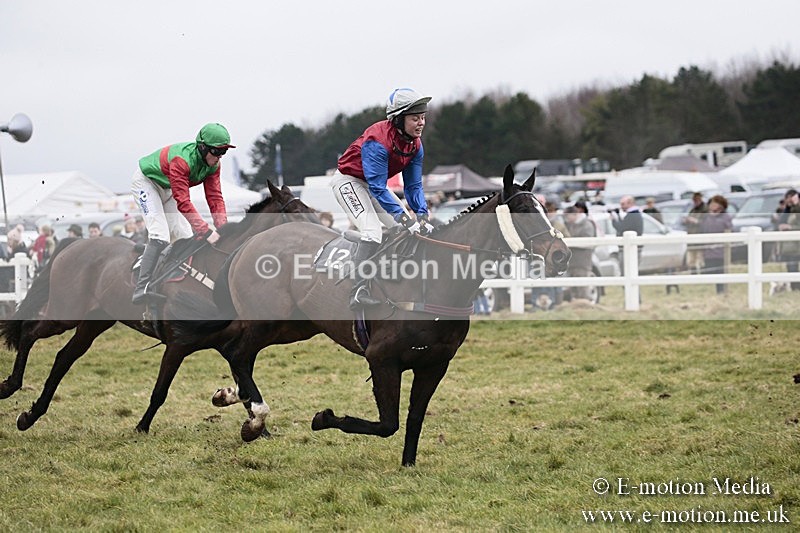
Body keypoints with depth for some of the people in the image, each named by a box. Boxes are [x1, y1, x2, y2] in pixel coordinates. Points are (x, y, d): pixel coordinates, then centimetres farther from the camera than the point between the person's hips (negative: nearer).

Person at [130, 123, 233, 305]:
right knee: (160, 235, -23)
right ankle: (142, 289, -31)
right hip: (146, 182, -9)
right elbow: (183, 202, -43)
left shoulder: (212, 164, -14)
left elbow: (215, 197, -14)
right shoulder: (182, 160, -39)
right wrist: (206, 232, -47)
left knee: (186, 237, 5)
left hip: (167, 189, 9)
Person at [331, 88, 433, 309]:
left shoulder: (415, 144, -8)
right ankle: (359, 292, -31)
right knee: (373, 231, -26)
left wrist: (422, 214, -18)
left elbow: (413, 185, -2)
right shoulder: (378, 141, -33)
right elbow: (377, 189, -34)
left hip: (374, 184, 9)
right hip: (348, 181, -9)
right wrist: (403, 216, -38)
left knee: (406, 229, 5)